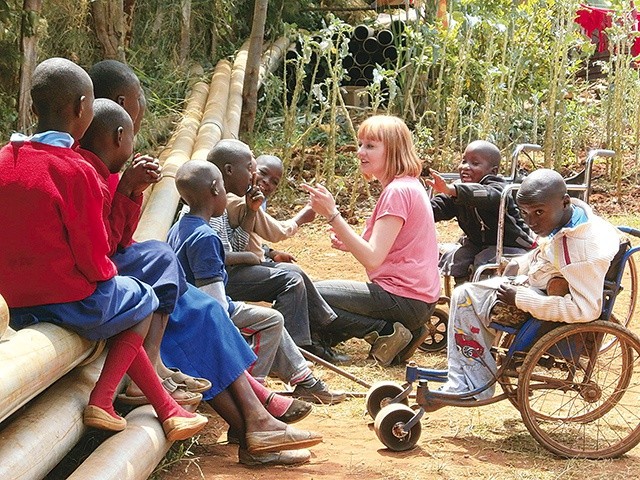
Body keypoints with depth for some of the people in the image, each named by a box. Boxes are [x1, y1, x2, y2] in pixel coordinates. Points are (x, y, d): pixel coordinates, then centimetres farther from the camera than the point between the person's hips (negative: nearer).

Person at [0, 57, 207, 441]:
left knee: (119, 309, 30)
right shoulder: (75, 171, -19)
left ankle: (166, 408, 28)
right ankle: (102, 401, 10)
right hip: (72, 301, -7)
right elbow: (92, 254, -15)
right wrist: (107, 275, 7)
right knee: (143, 302, 22)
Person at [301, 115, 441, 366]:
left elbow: (373, 259, -24)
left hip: (405, 299, -10)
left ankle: (386, 332, -7)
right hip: (419, 297, 10)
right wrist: (350, 244, 0)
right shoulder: (407, 185, 14)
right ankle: (401, 330, 9)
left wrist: (332, 214, -26)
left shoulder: (398, 191, -18)